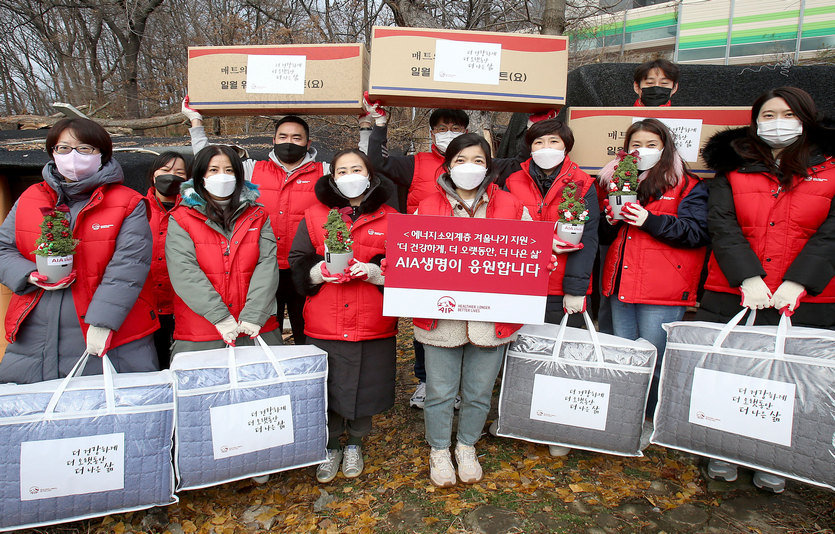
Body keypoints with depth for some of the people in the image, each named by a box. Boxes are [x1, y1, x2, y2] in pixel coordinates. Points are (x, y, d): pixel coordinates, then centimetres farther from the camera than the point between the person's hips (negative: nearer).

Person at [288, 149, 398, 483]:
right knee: (325, 389, 9)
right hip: (324, 326, 0)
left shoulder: (389, 218, 4)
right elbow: (298, 263, 5)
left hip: (373, 325, 0)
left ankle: (354, 445, 35)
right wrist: (321, 271, -15)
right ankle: (331, 447, 32)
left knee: (365, 389, 10)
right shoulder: (315, 215, 6)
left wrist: (374, 271, -16)